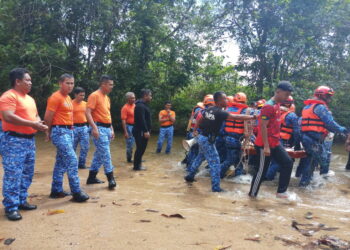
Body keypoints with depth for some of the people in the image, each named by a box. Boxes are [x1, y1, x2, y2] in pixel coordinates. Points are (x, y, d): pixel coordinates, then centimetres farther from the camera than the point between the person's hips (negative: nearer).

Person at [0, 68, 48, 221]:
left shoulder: (30, 98, 18)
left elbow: (35, 115, 25)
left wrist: (39, 123, 1)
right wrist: (32, 124, -23)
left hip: (30, 139, 9)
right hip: (14, 140, -9)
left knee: (27, 173, 13)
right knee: (13, 174, -7)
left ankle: (21, 201, 25)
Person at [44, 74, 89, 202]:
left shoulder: (68, 97, 16)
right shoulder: (55, 97, -12)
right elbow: (48, 117, -11)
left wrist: (70, 130, 13)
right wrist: (49, 132, -1)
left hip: (69, 131, 9)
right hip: (60, 132, -9)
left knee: (61, 162, 13)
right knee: (72, 160, -13)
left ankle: (56, 190, 22)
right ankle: (76, 192, -8)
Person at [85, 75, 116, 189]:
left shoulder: (107, 98, 17)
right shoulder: (94, 95, -10)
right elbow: (88, 113, -17)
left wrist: (112, 129, 20)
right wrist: (94, 127, -26)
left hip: (107, 128, 9)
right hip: (99, 128, -9)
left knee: (99, 154, 12)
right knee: (105, 154, -8)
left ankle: (92, 177, 21)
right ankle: (111, 178, -3)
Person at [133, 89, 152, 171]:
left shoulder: (143, 105, 16)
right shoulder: (140, 105, -17)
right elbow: (141, 119, -25)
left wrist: (147, 130, 21)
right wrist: (146, 131, -27)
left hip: (143, 131, 10)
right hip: (140, 131, -10)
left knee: (141, 148, 14)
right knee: (140, 148, -4)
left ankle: (138, 164, 23)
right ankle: (136, 166, 5)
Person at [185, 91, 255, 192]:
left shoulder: (208, 110, 5)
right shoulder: (220, 112, -18)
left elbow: (199, 123, 14)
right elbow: (236, 117, -23)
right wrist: (253, 117, -19)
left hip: (202, 137, 9)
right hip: (208, 140, -9)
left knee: (200, 157, 26)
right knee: (215, 162, 0)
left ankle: (190, 176, 37)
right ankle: (216, 187, 6)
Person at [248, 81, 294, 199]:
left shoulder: (277, 105, 12)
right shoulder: (269, 106, -18)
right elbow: (263, 126, -22)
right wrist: (266, 146, -23)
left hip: (275, 144, 9)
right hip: (265, 145, -9)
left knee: (288, 163, 7)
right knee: (262, 170, 1)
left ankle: (281, 191, 14)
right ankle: (252, 194, 18)